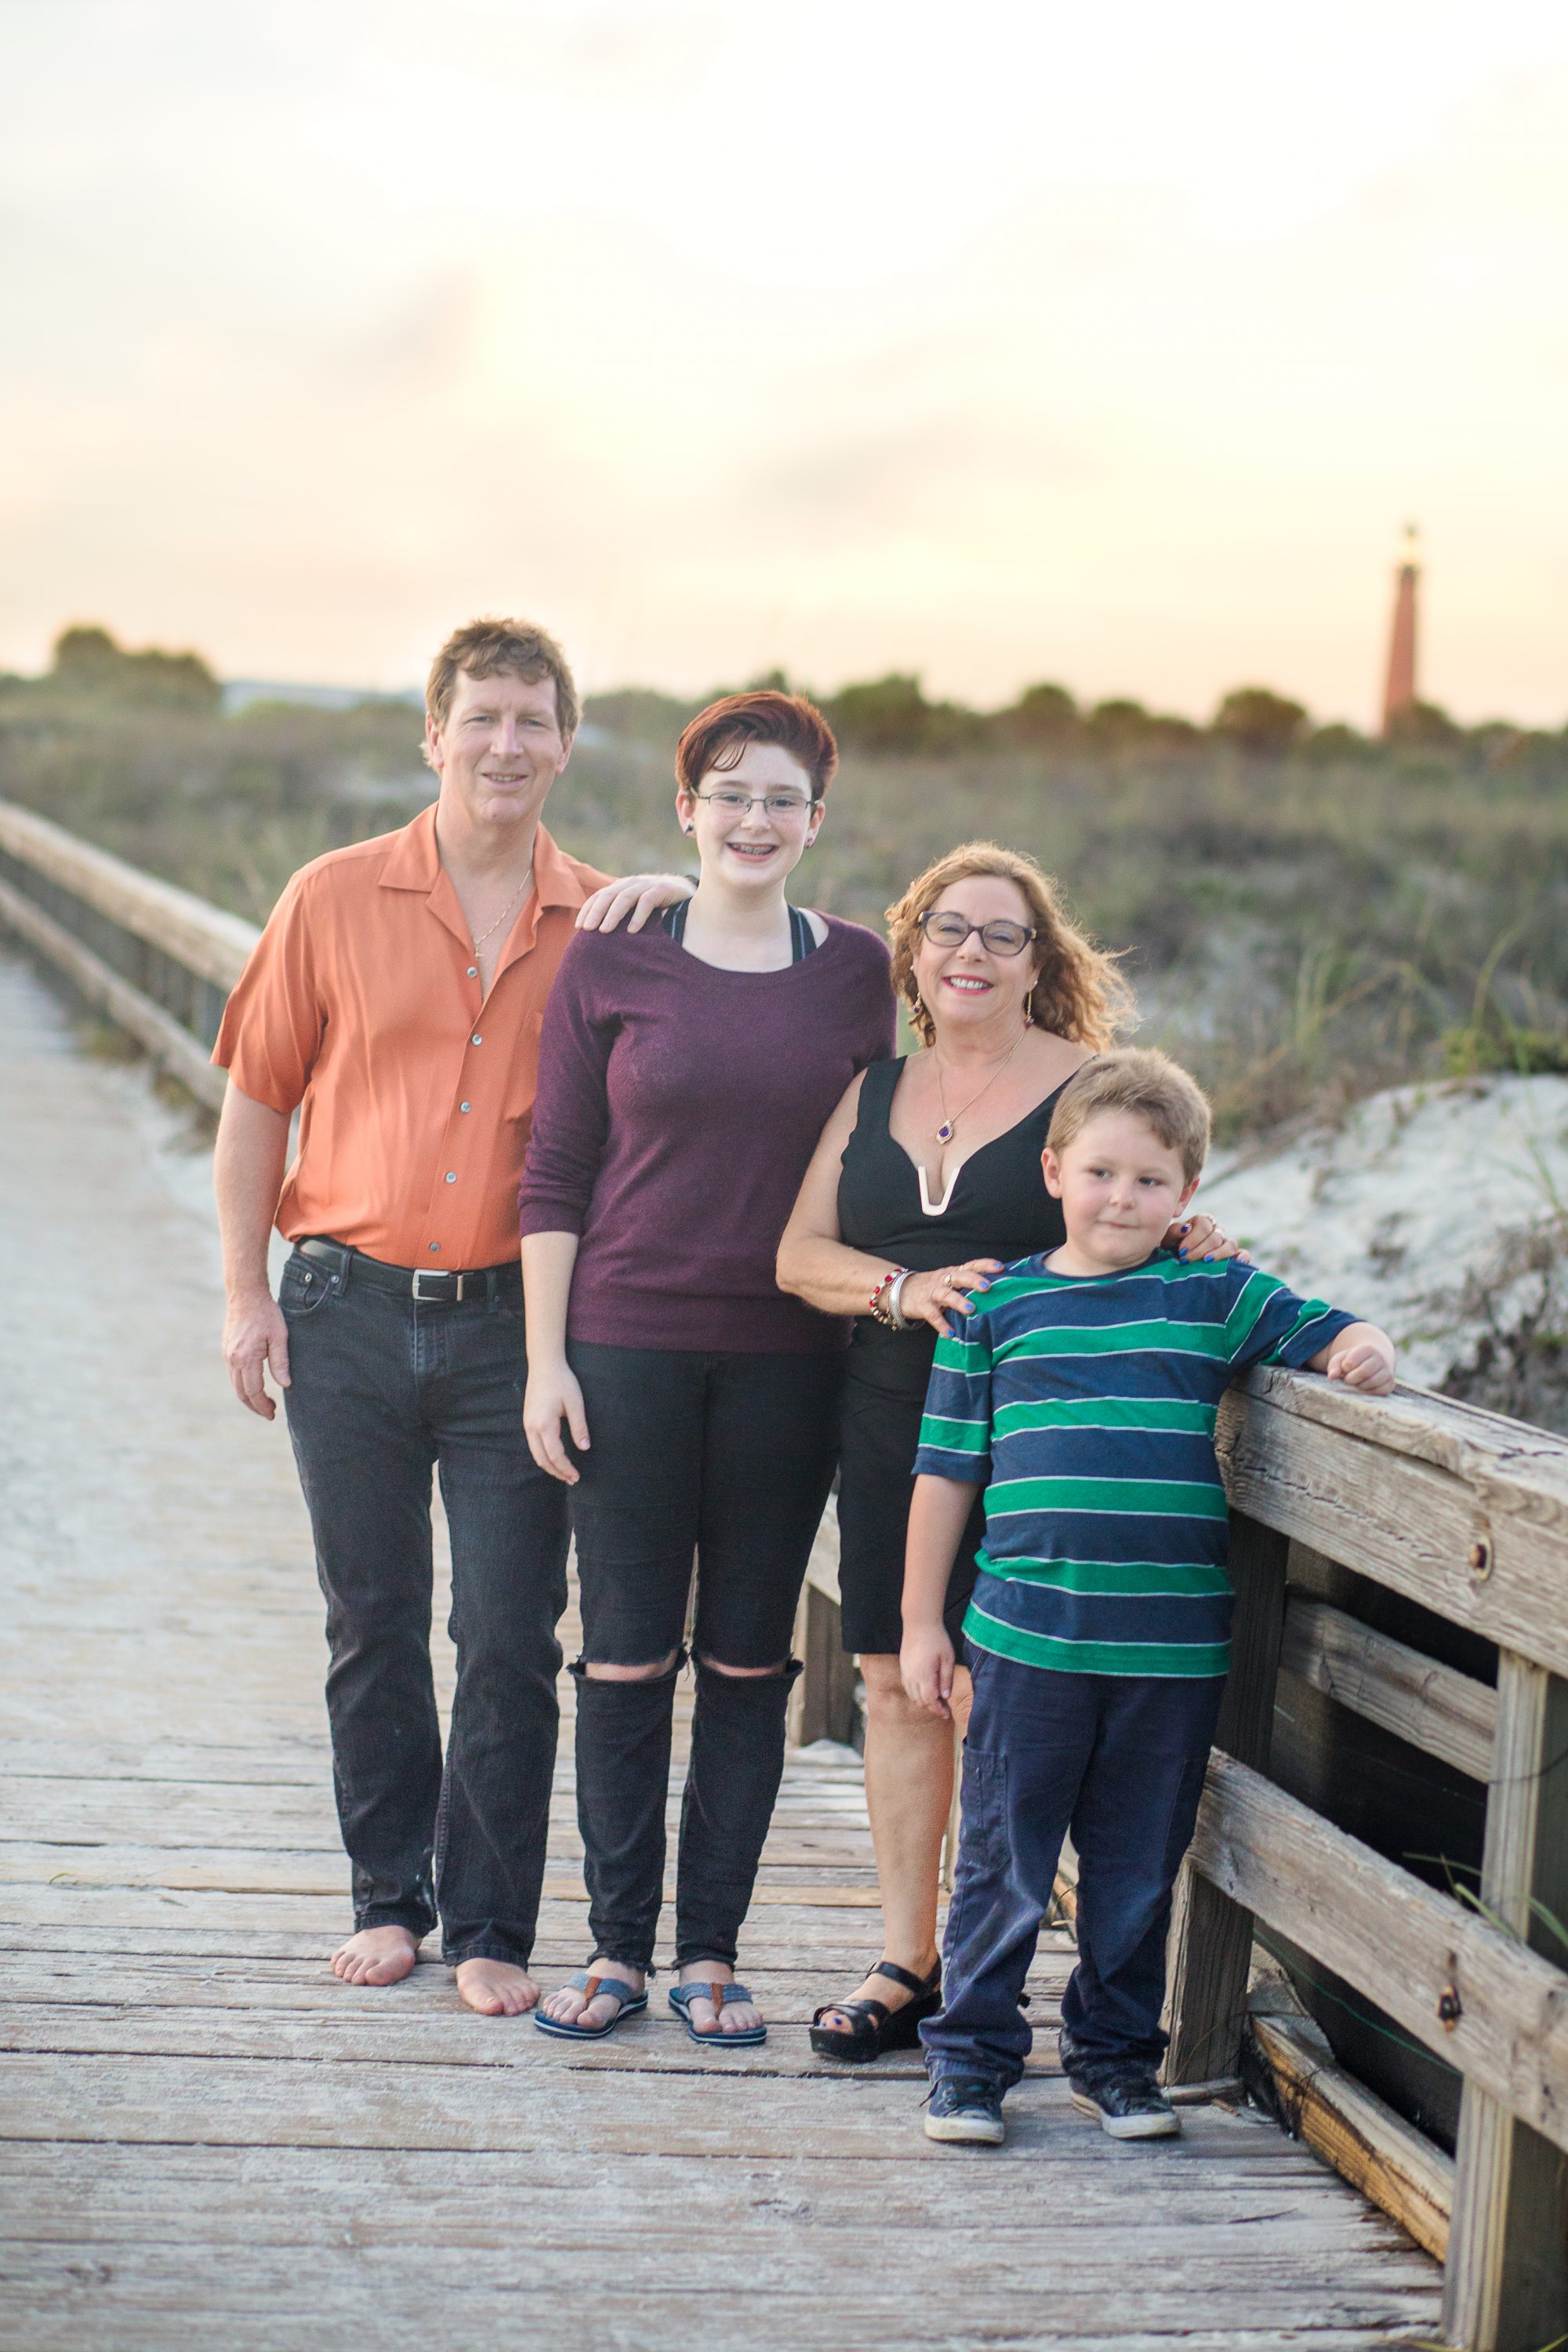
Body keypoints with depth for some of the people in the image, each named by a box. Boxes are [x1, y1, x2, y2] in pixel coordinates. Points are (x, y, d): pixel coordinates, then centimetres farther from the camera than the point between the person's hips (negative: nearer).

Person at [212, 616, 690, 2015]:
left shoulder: (605, 925, 4)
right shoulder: (336, 901, 3)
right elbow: (257, 1100, 6)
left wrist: (682, 894, -7)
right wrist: (248, 1296, 2)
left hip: (516, 1322, 0)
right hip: (352, 1312, 0)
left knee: (512, 1642, 0)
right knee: (372, 1629, 10)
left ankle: (492, 1929, 12)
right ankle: (391, 1898, 26)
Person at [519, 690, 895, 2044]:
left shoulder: (855, 971, 5)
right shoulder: (610, 964, 0)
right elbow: (556, 1173, 2)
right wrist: (546, 1358, -3)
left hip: (787, 1355, 1)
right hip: (627, 1345, -1)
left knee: (751, 1658, 6)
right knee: (628, 1651, 4)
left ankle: (712, 1951, 17)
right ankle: (619, 1945, 16)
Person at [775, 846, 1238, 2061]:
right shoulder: (875, 1092, 13)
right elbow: (799, 1253, 8)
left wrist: (1188, 1244, -21)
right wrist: (908, 1290, -11)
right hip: (888, 1418, 5)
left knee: (993, 1698, -6)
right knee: (896, 1686, 8)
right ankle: (907, 1963, 18)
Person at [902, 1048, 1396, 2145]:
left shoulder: (1217, 1298, 6)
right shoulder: (998, 1308, 4)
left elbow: (1328, 1332, 8)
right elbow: (947, 1470, 7)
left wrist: (1364, 1350, -17)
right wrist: (922, 1620, 6)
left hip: (1175, 1643, 1)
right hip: (1028, 1638, -1)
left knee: (1138, 1867, 12)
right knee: (1004, 1860, 5)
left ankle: (1116, 2054, 28)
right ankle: (971, 2056, 19)